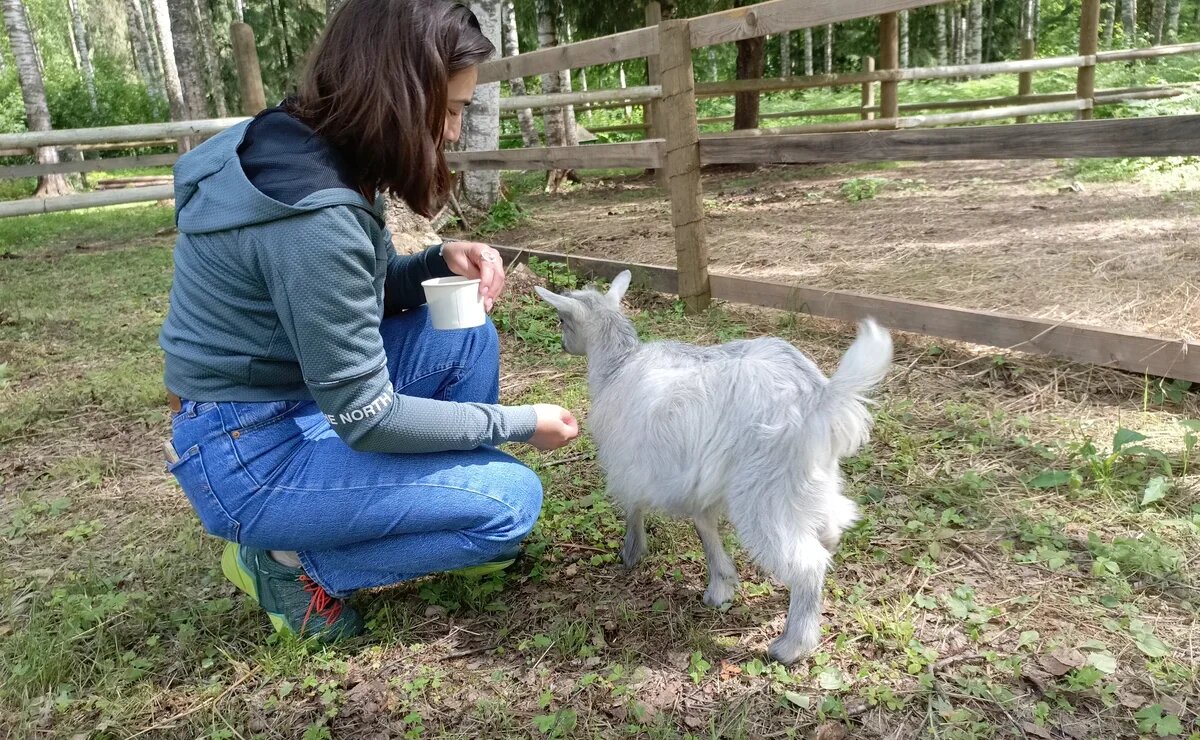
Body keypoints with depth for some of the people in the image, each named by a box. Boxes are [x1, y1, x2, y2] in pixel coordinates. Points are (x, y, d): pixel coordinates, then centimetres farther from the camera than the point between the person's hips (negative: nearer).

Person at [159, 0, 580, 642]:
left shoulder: (296, 147, -1)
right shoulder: (314, 216, -29)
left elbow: (351, 296, 13)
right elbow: (367, 417, -23)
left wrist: (439, 262, -6)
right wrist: (519, 423, -13)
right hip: (248, 457, -9)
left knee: (465, 336, 3)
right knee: (513, 500, -8)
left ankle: (454, 513, 15)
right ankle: (292, 563, 1)